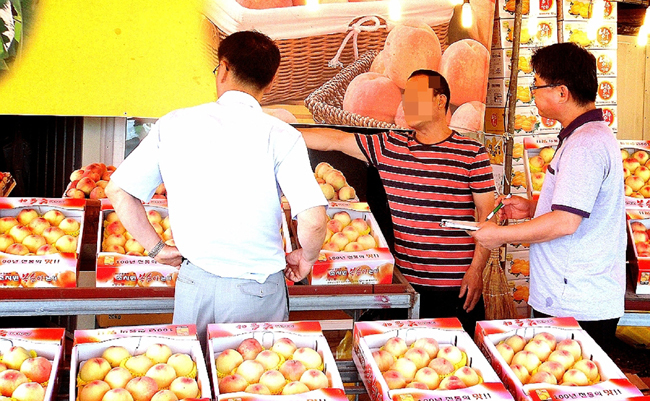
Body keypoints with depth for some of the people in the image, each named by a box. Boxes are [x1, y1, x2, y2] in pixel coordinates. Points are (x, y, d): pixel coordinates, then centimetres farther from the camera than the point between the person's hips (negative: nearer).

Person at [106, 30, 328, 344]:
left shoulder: (173, 124, -3)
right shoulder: (280, 136, -12)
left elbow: (118, 190, 1)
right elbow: (314, 221, -20)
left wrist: (156, 248, 10)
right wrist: (306, 257, 1)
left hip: (194, 282, 3)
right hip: (258, 291, -2)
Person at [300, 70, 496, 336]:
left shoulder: (472, 153, -2)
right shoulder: (388, 147, 7)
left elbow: (487, 216, -2)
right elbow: (334, 140, 6)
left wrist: (476, 270, -8)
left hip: (456, 285, -3)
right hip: (406, 282, 3)